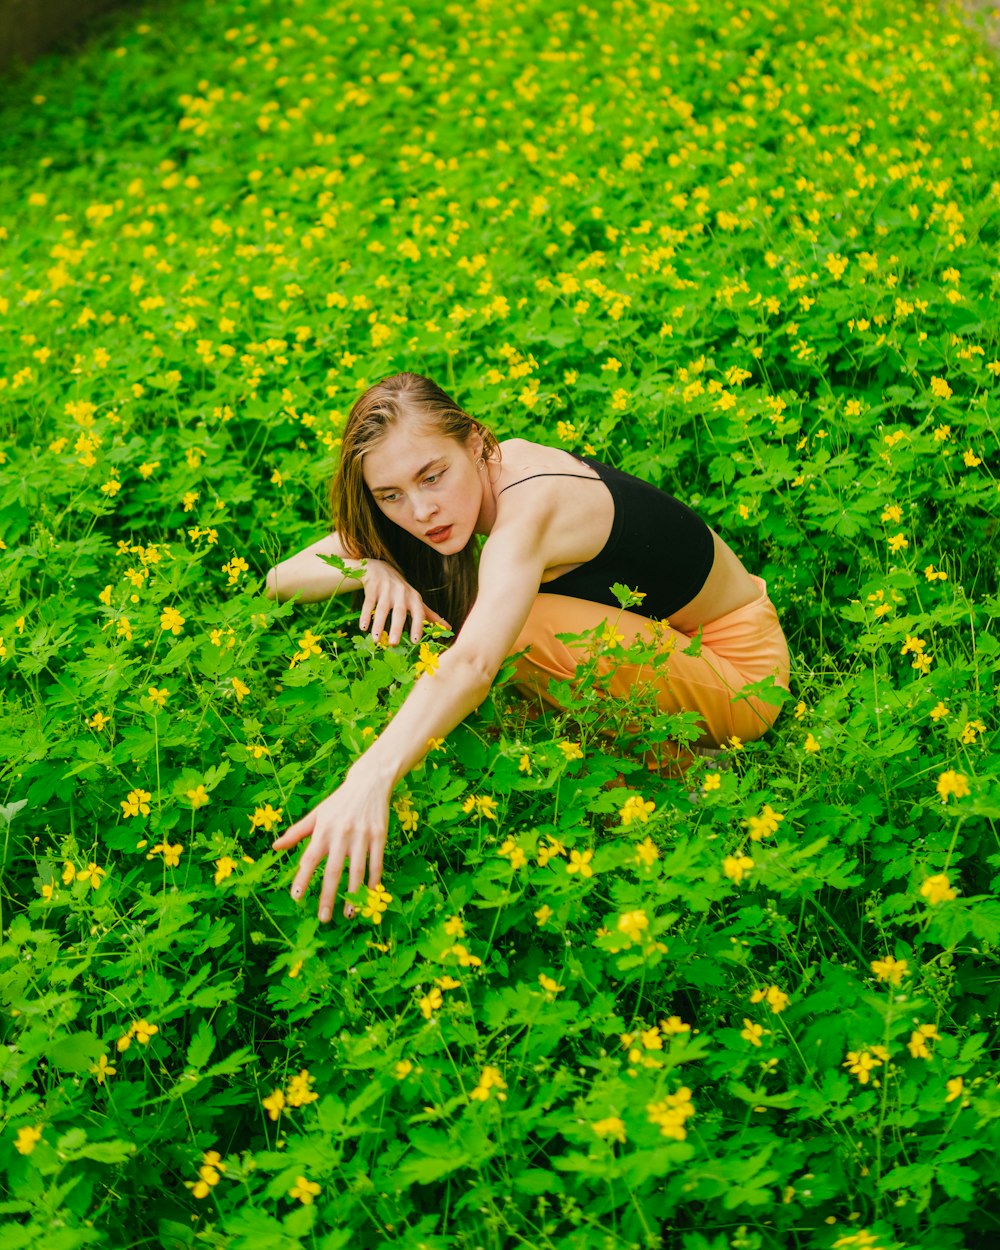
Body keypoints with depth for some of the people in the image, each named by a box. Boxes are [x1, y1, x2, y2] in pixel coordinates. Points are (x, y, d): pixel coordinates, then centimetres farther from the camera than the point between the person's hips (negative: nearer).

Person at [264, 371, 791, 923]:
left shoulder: (530, 509, -31)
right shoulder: (478, 480, -7)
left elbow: (473, 663, -51)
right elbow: (282, 578, -7)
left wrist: (370, 779, -64)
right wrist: (372, 567, -28)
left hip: (739, 673, -8)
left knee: (516, 627, -30)